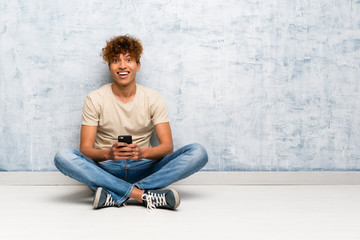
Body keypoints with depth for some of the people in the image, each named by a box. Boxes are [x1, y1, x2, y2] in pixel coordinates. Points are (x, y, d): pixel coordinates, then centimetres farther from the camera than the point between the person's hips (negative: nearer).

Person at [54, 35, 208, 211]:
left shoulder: (153, 98, 2)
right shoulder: (94, 100, 0)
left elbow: (167, 146, -5)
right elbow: (85, 149, -7)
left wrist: (142, 152, -28)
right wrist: (108, 153, -30)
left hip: (143, 170, 1)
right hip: (105, 169, -1)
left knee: (198, 152, -21)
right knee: (63, 157, -30)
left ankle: (114, 195, -32)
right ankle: (143, 194, -34)